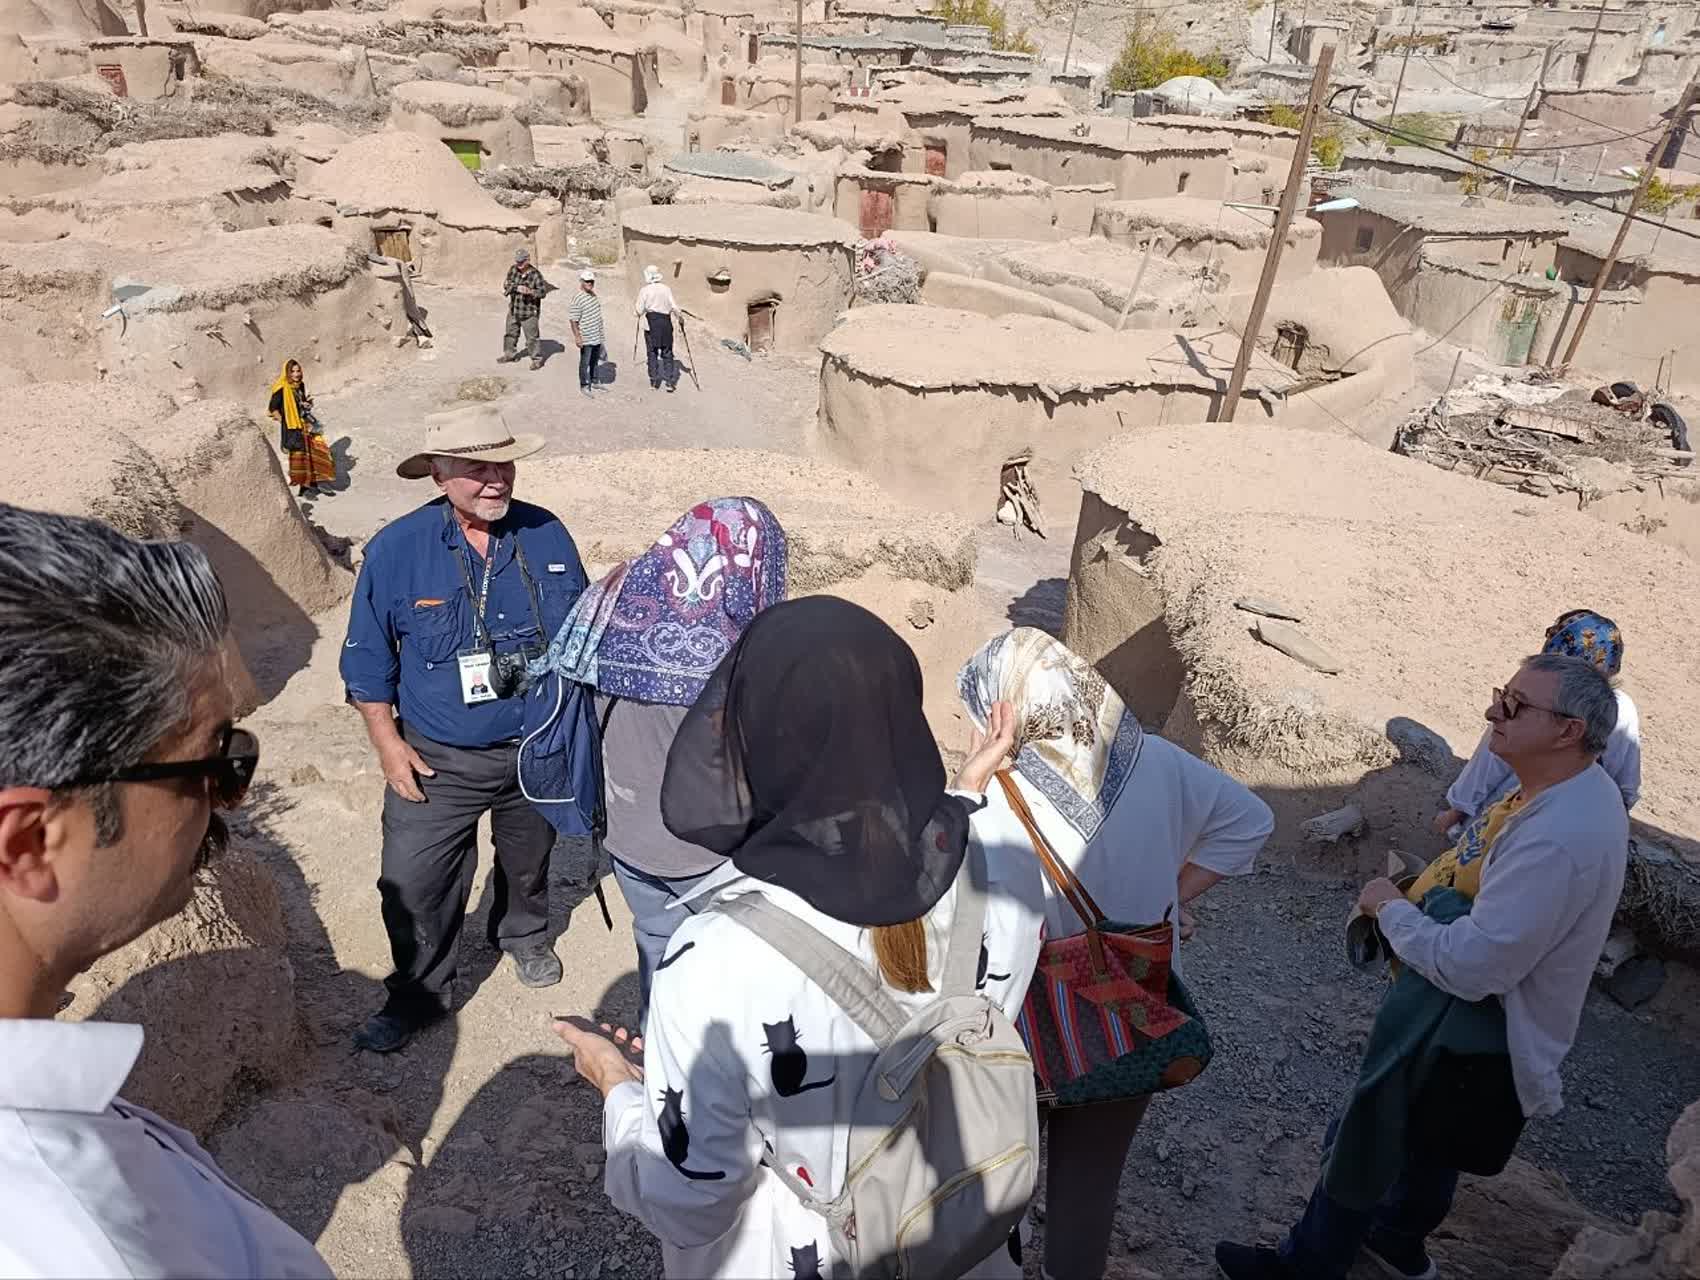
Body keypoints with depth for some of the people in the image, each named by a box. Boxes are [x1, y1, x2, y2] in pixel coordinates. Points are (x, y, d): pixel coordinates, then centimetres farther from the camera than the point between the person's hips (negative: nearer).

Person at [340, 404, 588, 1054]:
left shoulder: (547, 536, -9)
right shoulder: (397, 549, -14)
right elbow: (368, 658, -3)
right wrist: (388, 743, -7)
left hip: (537, 750, 2)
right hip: (437, 758, -2)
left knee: (529, 860, 23)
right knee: (412, 884, 0)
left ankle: (524, 936, 53)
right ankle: (418, 995, 26)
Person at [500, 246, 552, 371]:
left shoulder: (535, 274, -16)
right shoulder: (513, 269, -2)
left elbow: (543, 291, -18)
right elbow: (507, 285, -6)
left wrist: (530, 291, -35)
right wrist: (517, 288, -26)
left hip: (529, 312, -6)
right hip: (514, 310, 6)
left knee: (531, 337, -1)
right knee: (510, 333, 20)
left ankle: (537, 359, 13)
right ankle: (510, 354, 38)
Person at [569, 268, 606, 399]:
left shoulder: (593, 294, 8)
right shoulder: (577, 299, -19)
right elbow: (574, 320, -18)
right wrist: (577, 337, -22)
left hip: (597, 336, 8)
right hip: (586, 338, -8)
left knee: (595, 361, 19)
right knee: (585, 362, 2)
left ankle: (593, 381, 34)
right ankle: (584, 386, 12)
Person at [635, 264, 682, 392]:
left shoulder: (644, 290, -5)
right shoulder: (666, 289, 0)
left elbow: (639, 310, -5)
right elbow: (674, 307, -1)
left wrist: (640, 315, 17)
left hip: (651, 322, -1)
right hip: (665, 322, 1)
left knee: (652, 353, 7)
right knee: (667, 353, 7)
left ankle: (653, 382, 8)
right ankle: (670, 381, 4)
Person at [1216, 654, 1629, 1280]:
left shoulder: (1557, 840, -36)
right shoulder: (1577, 787, -4)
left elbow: (1469, 967, -34)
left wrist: (1391, 908, -19)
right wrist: (1416, 896, 0)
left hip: (1469, 1035, -9)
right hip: (1472, 1016, 9)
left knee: (1365, 1151, 11)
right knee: (1427, 1147, 30)